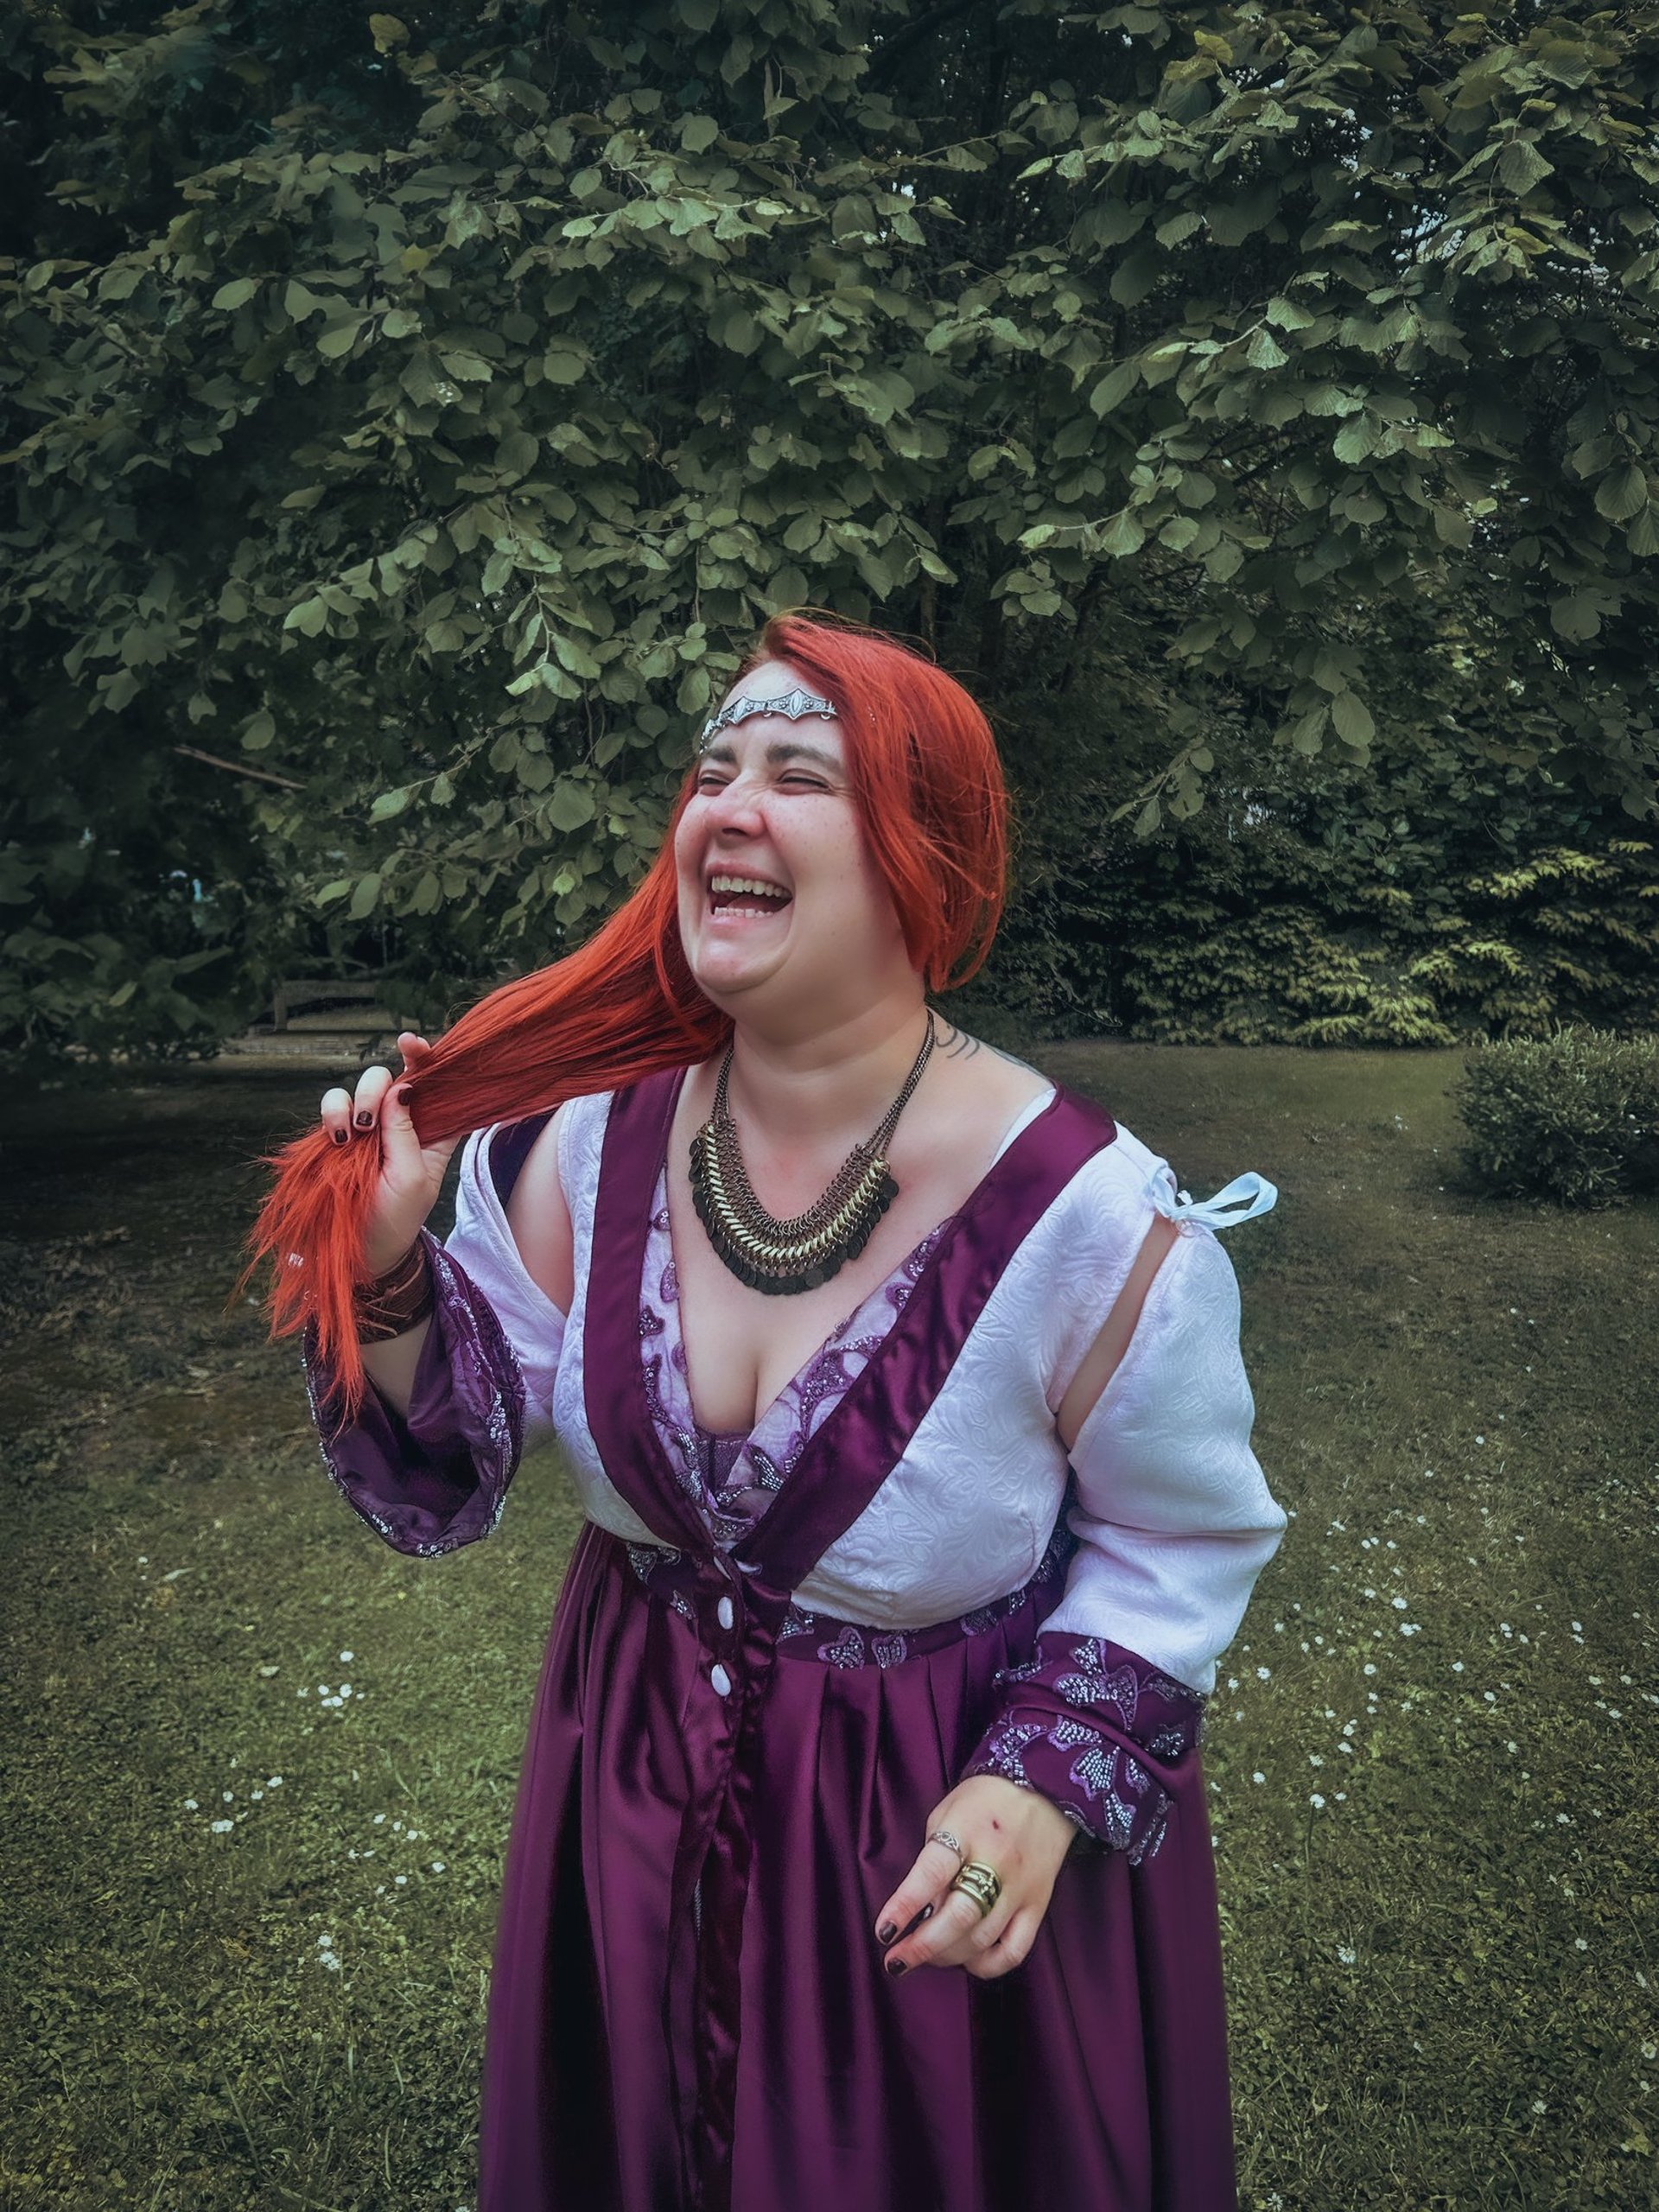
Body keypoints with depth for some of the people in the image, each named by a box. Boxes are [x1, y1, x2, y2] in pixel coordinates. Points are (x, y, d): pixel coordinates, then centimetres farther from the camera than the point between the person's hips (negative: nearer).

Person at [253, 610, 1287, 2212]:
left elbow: (1183, 1536, -10)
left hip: (949, 1837, -3)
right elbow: (453, 1462, -4)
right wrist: (382, 1274, -20)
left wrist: (1053, 1778, -20)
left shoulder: (1094, 1225, -26)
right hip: (643, 1789, 4)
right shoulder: (584, 1139, -15)